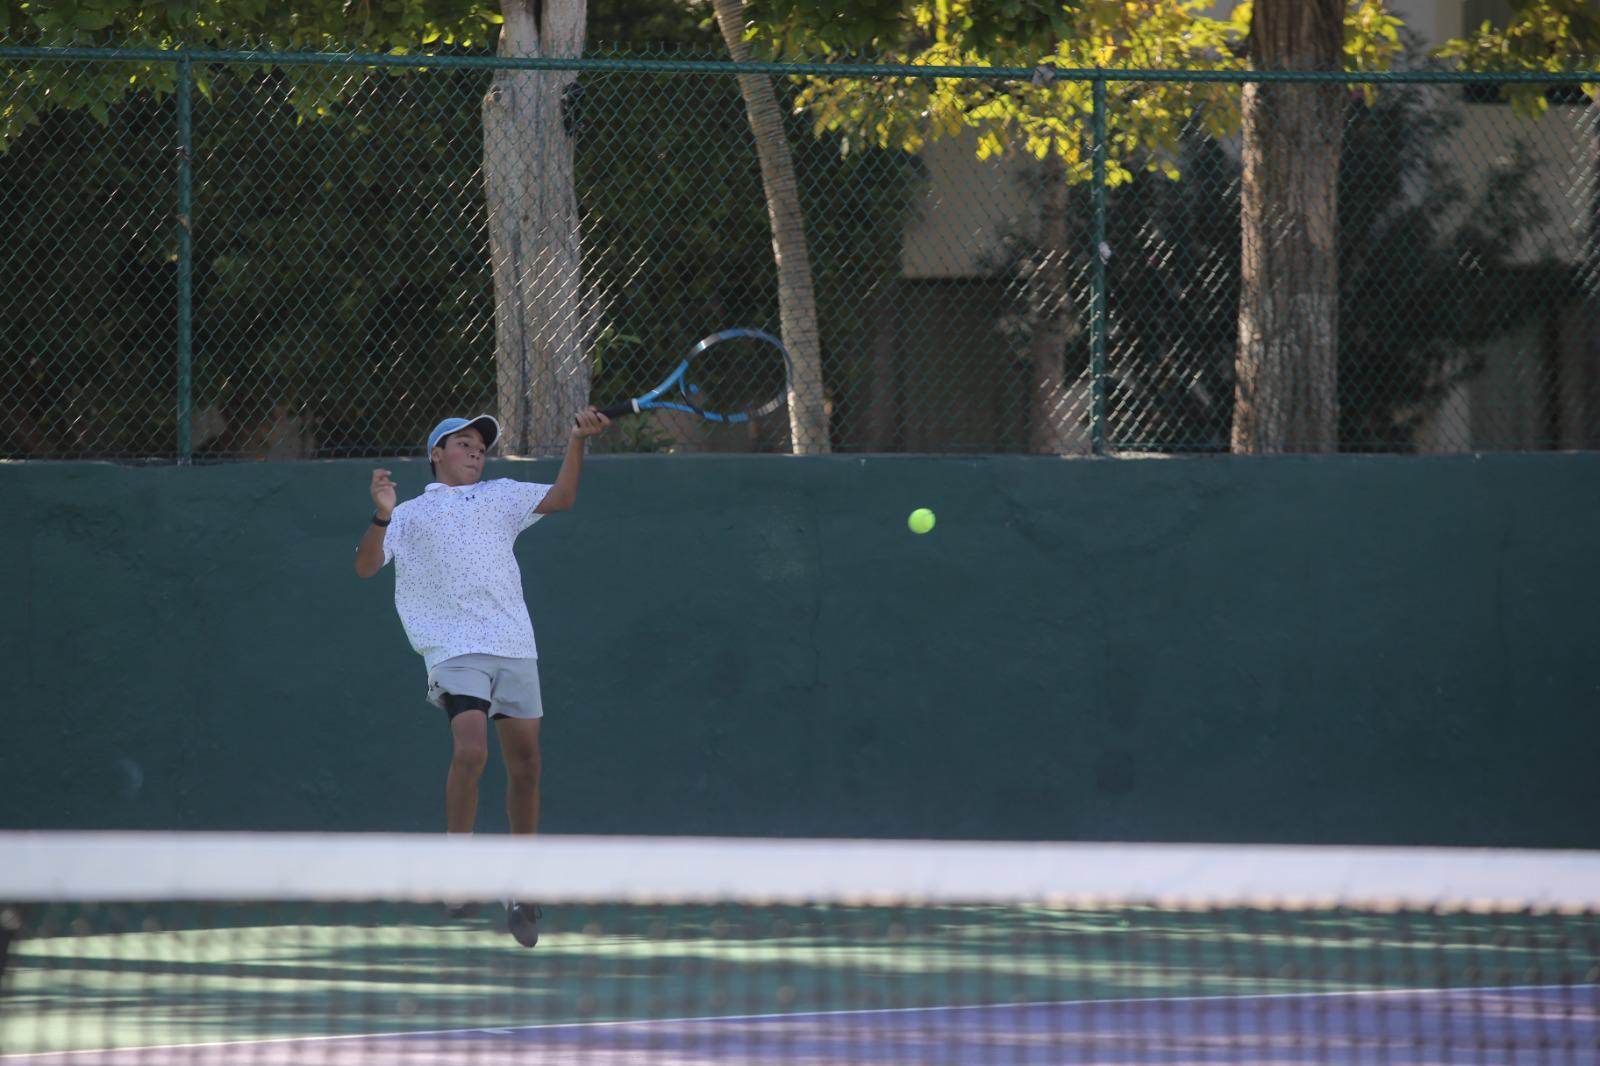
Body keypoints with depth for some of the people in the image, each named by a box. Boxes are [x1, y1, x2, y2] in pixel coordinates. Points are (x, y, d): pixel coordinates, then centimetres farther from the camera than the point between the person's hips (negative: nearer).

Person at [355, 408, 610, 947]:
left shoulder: (500, 497, 20)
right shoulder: (410, 516, 13)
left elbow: (561, 498, 11)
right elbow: (366, 566, 3)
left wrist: (578, 441, -1)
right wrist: (381, 518, -14)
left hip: (514, 650, 4)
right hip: (456, 652, -4)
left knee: (525, 764, 3)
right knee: (470, 751, -24)